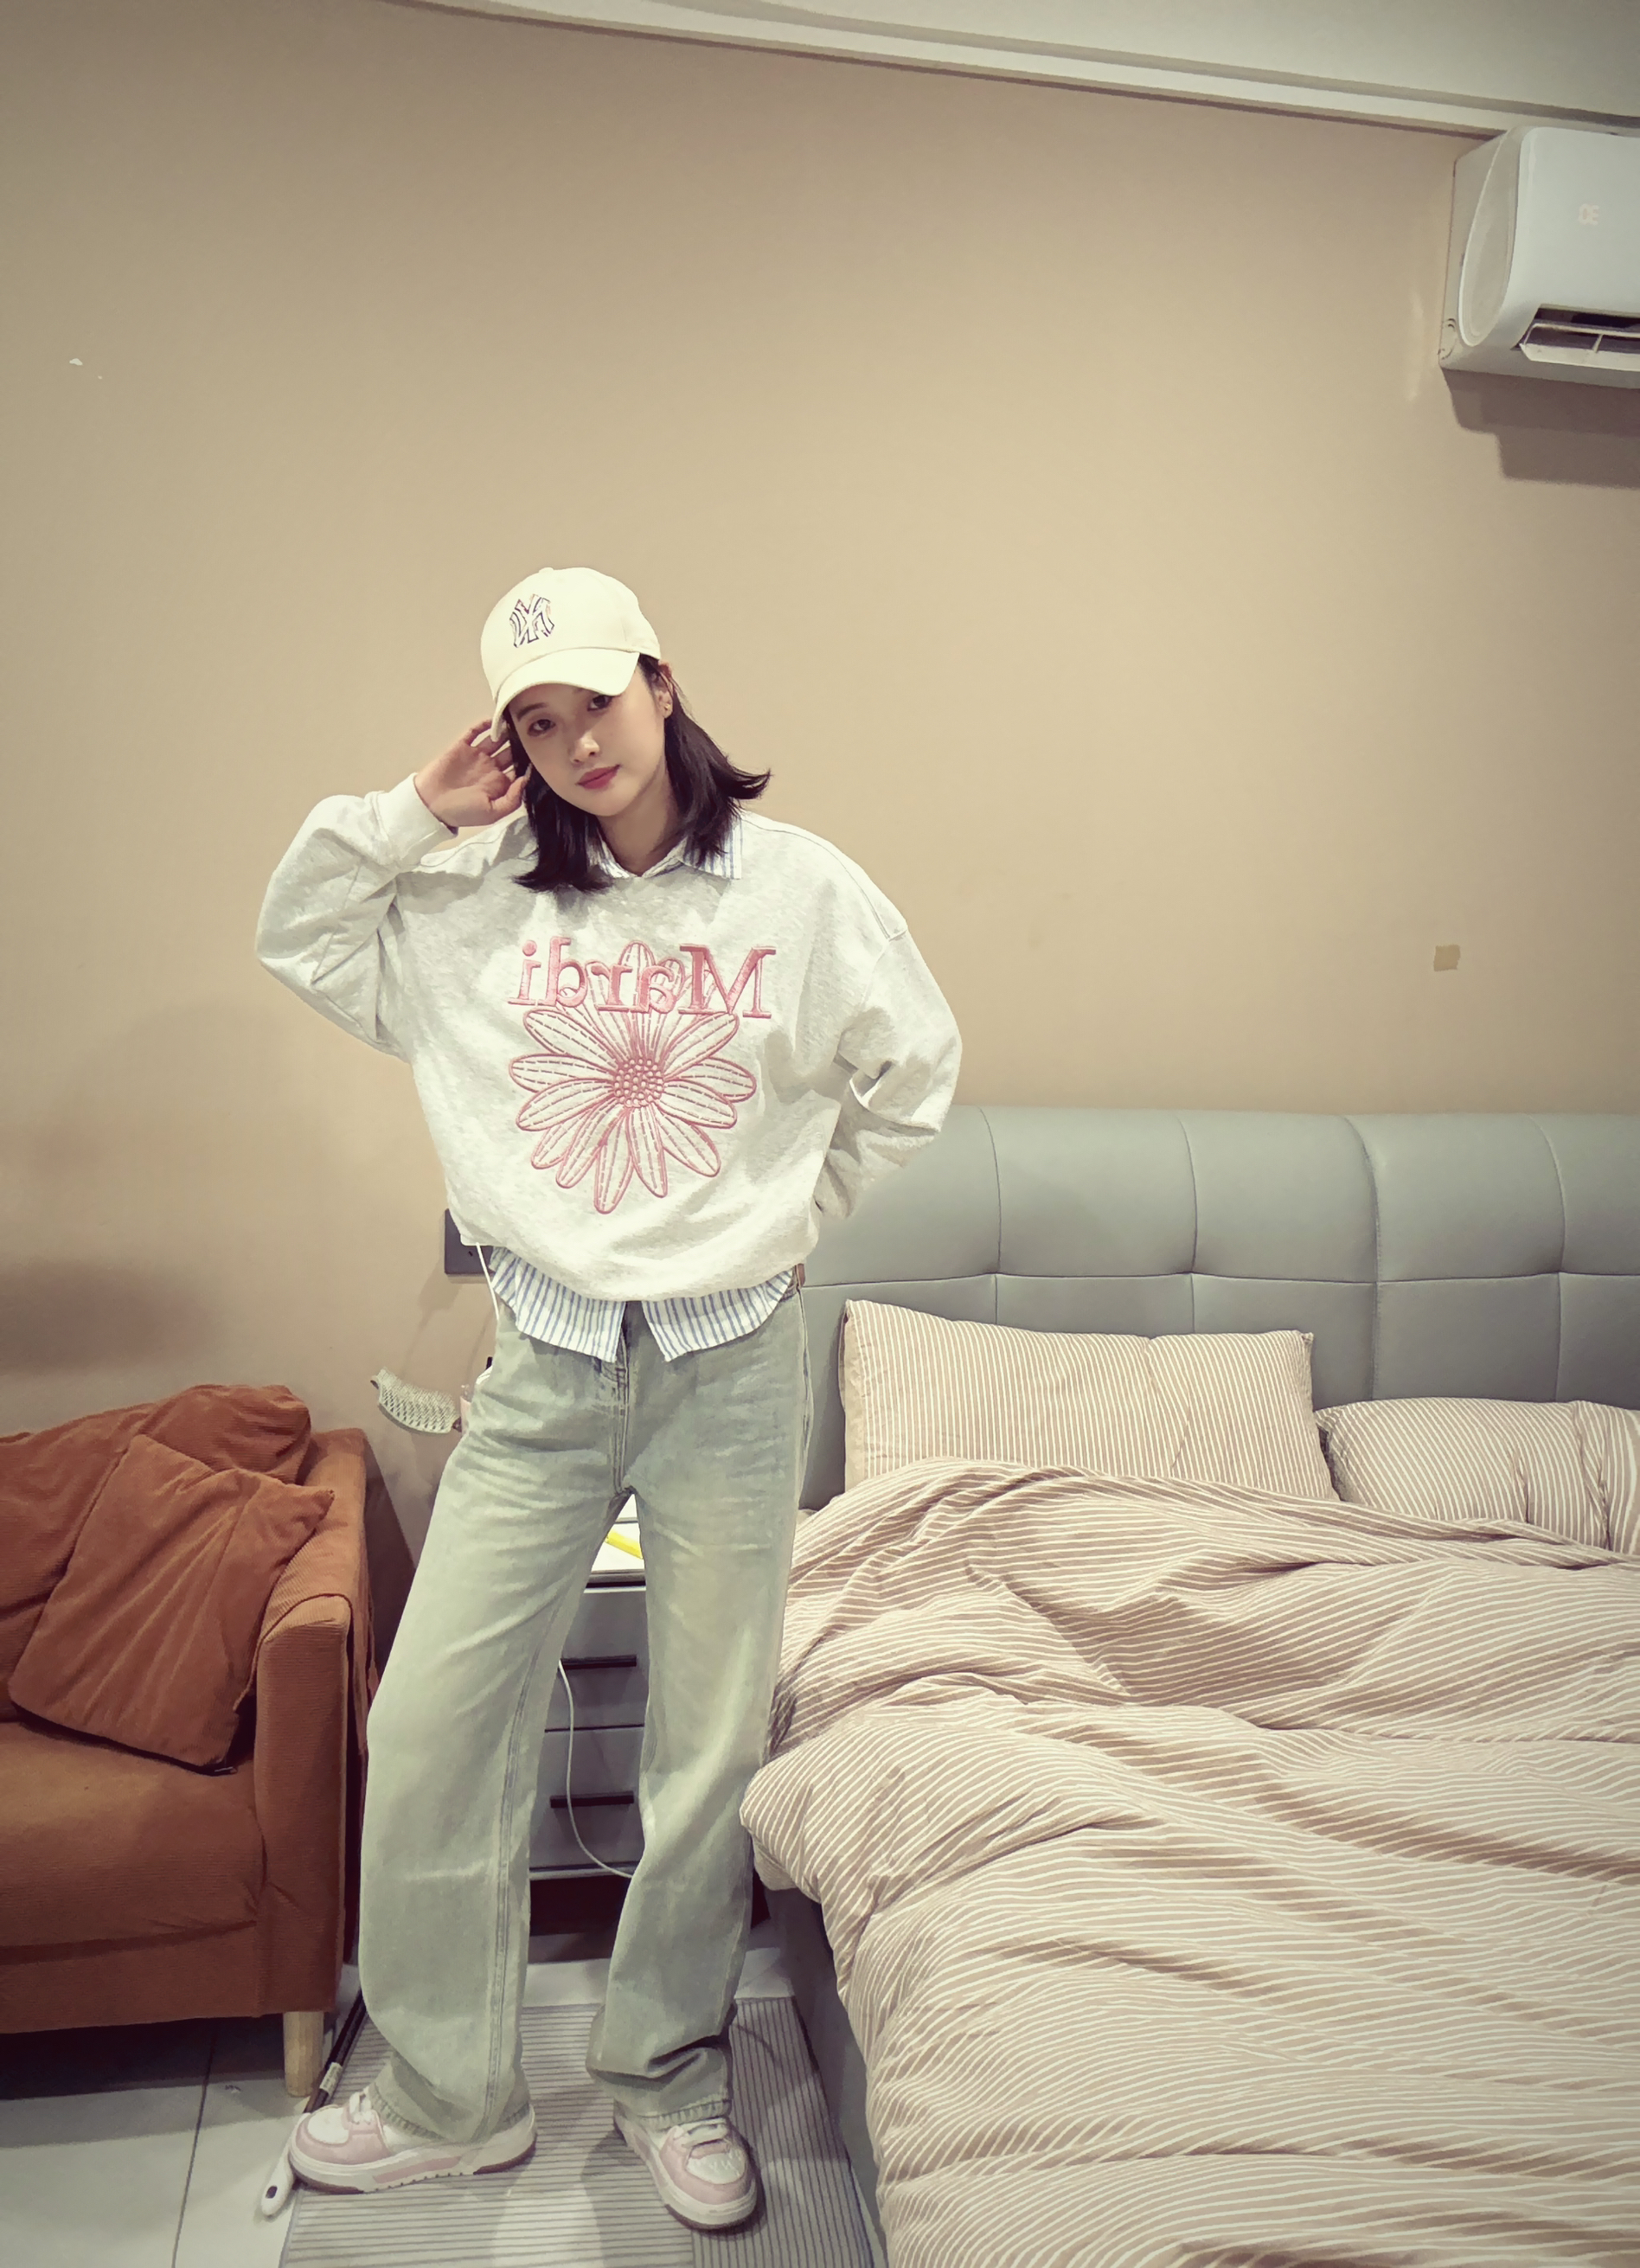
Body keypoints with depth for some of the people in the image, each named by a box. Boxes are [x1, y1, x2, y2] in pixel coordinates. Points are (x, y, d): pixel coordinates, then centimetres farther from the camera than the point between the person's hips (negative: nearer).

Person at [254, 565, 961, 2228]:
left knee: (711, 1746, 10)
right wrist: (413, 819, 0)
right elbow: (297, 945, 12)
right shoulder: (477, 897, 2)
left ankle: (672, 2076, 34)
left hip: (733, 1368, -1)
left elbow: (913, 1077, 8)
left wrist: (786, 1217, 6)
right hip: (545, 1365, 2)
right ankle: (446, 2097, 27)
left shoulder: (798, 885, -3)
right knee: (430, 1729, 4)